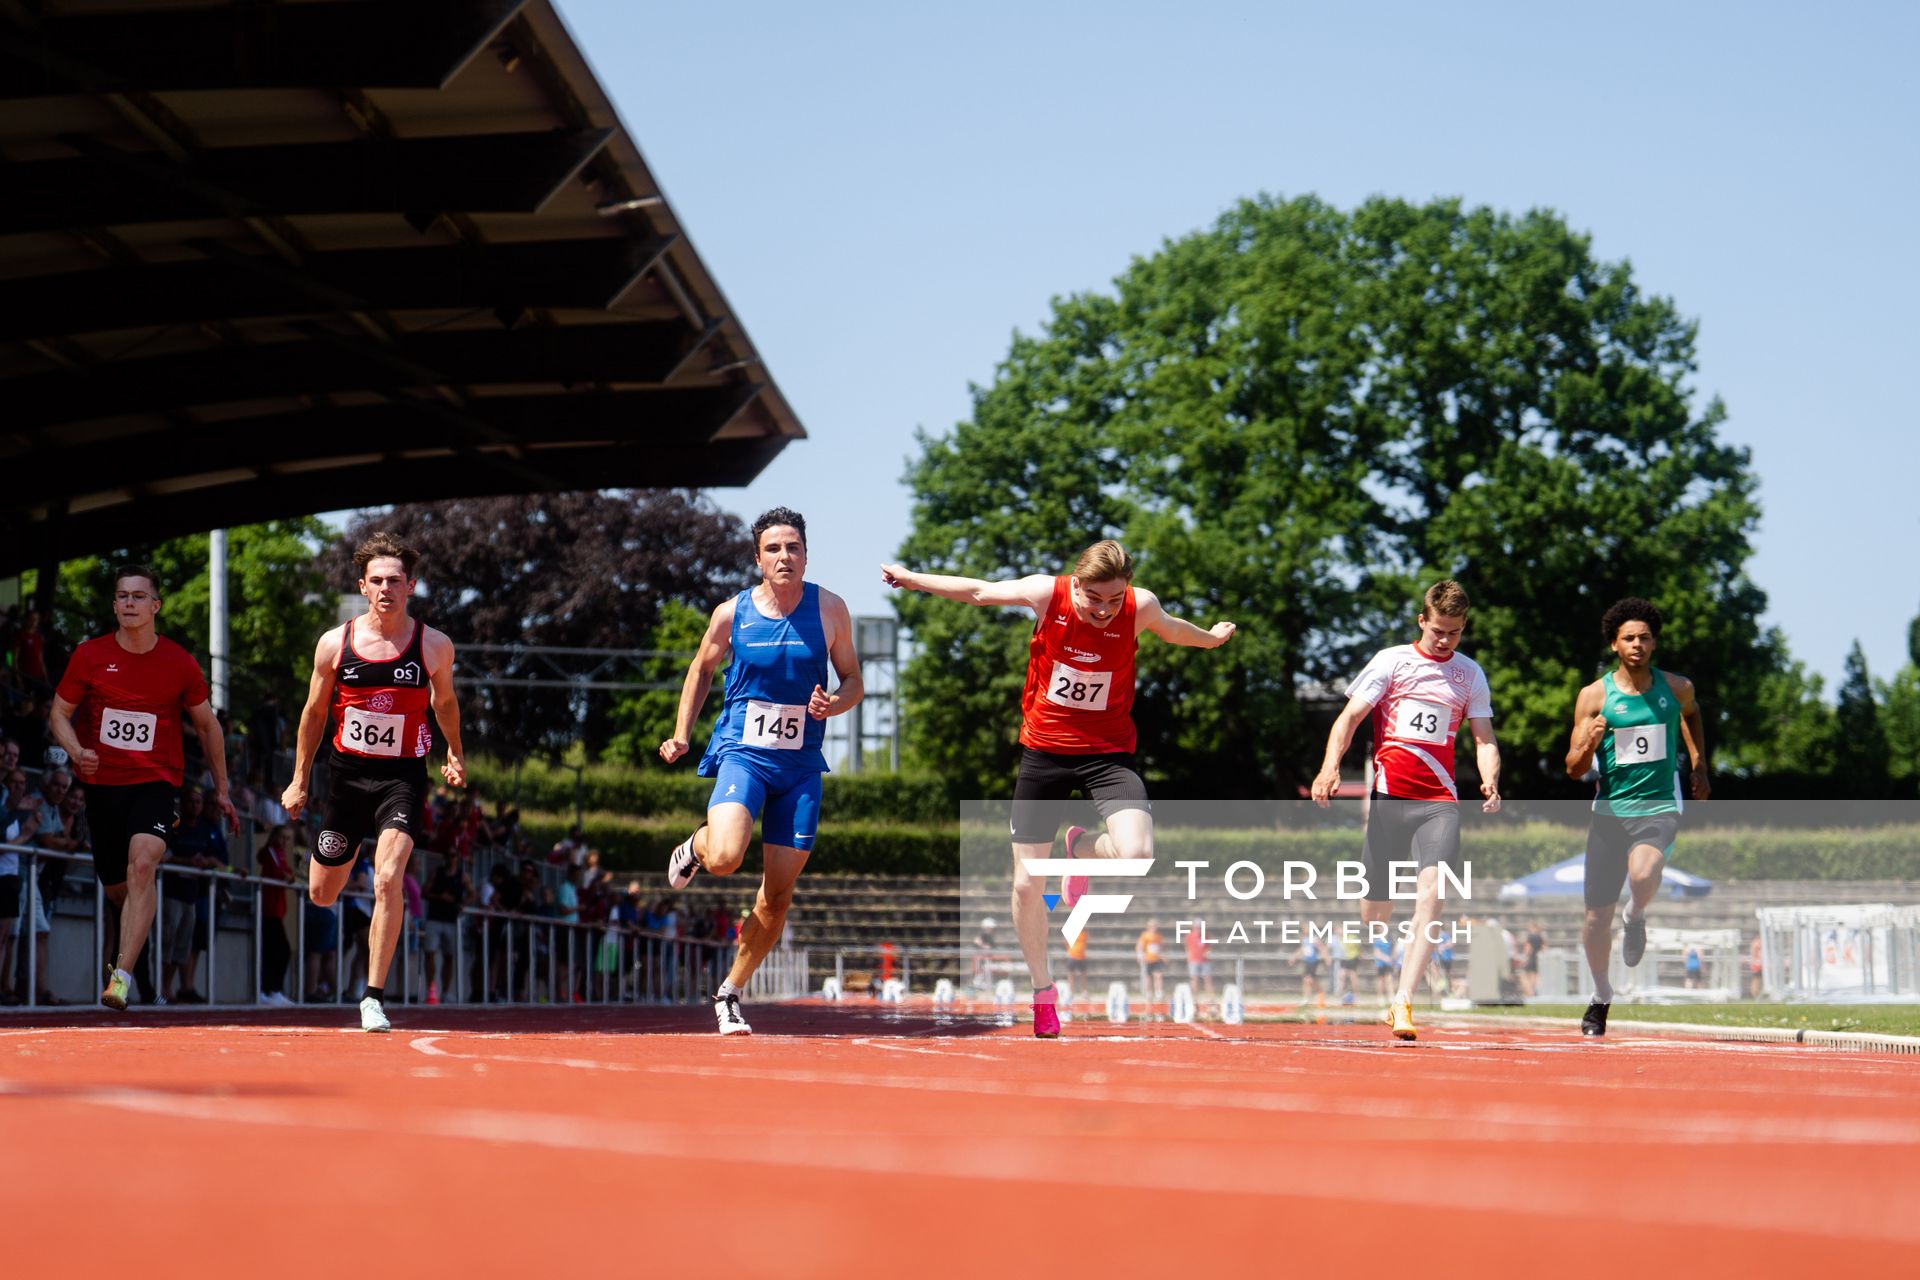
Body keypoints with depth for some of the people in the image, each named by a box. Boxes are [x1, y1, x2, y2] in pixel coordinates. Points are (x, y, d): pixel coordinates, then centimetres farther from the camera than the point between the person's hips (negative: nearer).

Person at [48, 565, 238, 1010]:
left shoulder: (180, 664, -2)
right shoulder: (90, 656, -1)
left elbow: (206, 725, 11)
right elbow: (60, 714, 7)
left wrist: (221, 790, 14)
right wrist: (77, 751, -15)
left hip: (157, 781, -2)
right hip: (102, 784, 2)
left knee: (142, 865, -27)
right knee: (116, 890, 10)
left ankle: (121, 977, -32)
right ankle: (131, 945, 48)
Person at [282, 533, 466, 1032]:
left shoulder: (434, 646, -4)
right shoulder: (335, 644, -2)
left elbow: (444, 701, 17)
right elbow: (315, 711, 10)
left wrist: (455, 754, 22)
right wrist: (299, 779, 12)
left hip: (402, 776, -2)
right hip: (347, 771, 2)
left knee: (388, 880, -22)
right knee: (322, 894, 11)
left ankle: (374, 998, -15)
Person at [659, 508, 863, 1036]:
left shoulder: (829, 609, -1)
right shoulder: (732, 613, -2)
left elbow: (854, 680, 7)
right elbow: (702, 669, 15)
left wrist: (834, 705, -15)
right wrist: (681, 734, 6)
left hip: (800, 766, 2)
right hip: (741, 753, -2)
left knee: (778, 895, 2)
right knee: (725, 858, -27)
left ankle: (729, 992, 20)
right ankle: (694, 847, 12)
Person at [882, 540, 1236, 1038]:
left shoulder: (1141, 606, -13)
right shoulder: (1046, 593, -16)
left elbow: (1171, 628, 12)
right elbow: (978, 591, 1)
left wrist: (1210, 638, 31)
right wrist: (912, 579, 10)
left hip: (1108, 753, -1)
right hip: (1044, 750, 1)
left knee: (1137, 854, -27)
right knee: (1026, 883, 3)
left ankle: (1082, 848, 10)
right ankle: (1042, 988, 25)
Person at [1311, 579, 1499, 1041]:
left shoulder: (1471, 674, 12)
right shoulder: (1391, 661, 5)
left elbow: (1484, 739, 13)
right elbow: (1350, 717, -1)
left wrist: (1490, 781, -8)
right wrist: (1330, 767, -18)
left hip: (1440, 800, 1)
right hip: (1388, 794, -1)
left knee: (1432, 892, -21)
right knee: (1375, 910, 3)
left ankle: (1403, 1001, -25)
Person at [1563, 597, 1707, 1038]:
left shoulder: (1676, 688, 2)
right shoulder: (1594, 696, -3)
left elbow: (1691, 714, 28)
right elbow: (1574, 769, -2)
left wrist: (1699, 768, 22)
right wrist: (1590, 743, -22)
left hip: (1660, 806, -1)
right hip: (1610, 808, 1)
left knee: (1642, 874, -32)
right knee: (1597, 913, 3)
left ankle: (1637, 917, 4)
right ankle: (1600, 997, 26)